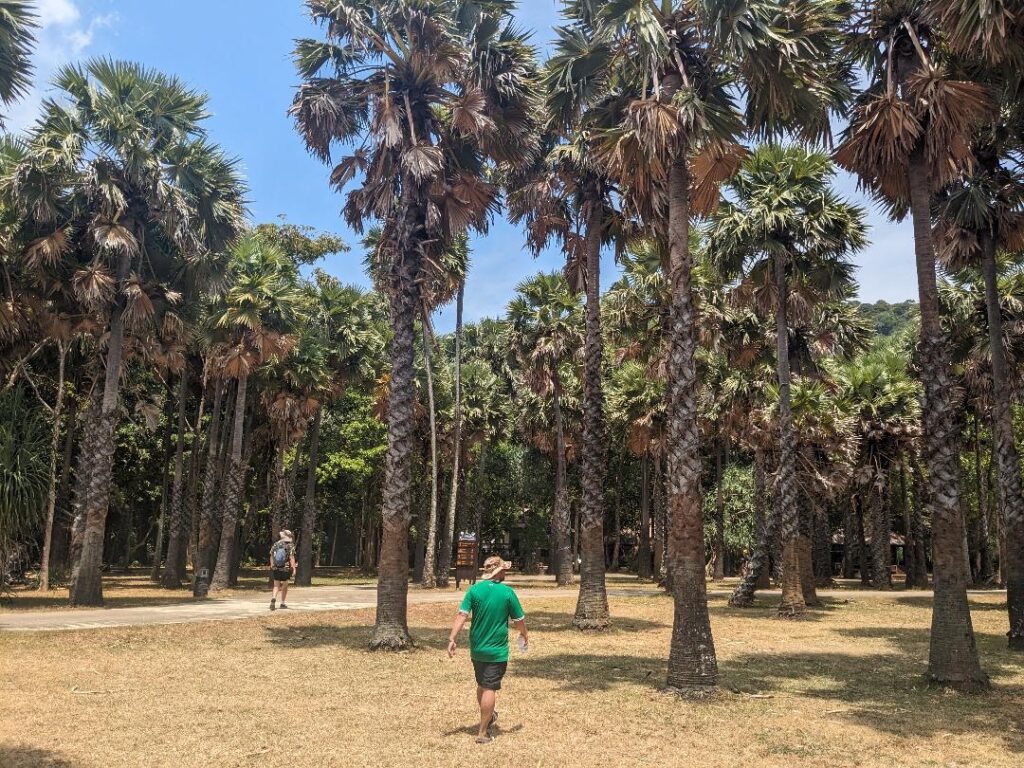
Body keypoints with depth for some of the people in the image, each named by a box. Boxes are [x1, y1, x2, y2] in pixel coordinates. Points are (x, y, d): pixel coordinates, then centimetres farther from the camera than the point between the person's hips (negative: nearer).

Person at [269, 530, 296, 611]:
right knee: (285, 586, 14)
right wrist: (294, 569, -15)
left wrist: (272, 566, 18)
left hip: (276, 569, 2)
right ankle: (283, 603, 19)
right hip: (285, 569, -2)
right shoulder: (290, 546, -10)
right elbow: (292, 558, -16)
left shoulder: (275, 545, 2)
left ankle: (274, 599, -19)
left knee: (276, 586, 7)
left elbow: (271, 557, 7)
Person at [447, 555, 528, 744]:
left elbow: (462, 616, -12)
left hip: (477, 649, 4)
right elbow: (519, 620, -2)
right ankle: (483, 733, 3)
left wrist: (452, 639, -12)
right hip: (497, 651, -4)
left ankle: (489, 717, 42)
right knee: (490, 689, 0)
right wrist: (524, 635, 17)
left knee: (482, 686, 21)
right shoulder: (507, 592, -10)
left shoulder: (474, 590, -4)